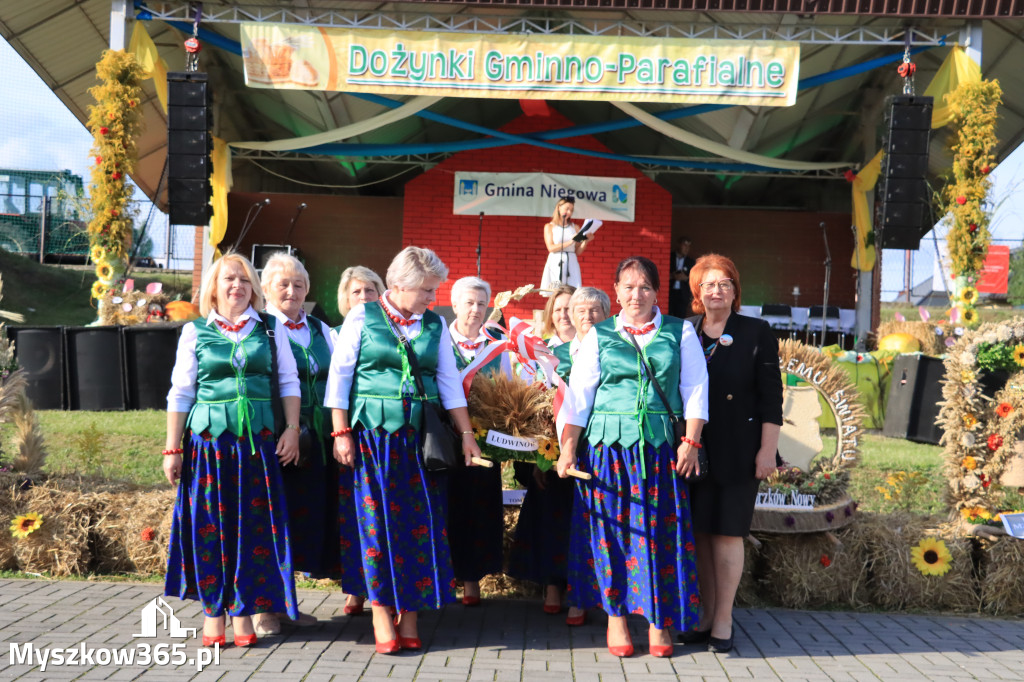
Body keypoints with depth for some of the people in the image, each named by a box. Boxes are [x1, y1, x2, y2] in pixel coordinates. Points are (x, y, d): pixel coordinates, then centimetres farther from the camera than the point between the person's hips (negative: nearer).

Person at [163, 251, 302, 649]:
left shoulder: (271, 329, 8)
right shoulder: (195, 332, 6)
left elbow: (289, 383, 8)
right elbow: (181, 393, 5)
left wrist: (292, 429, -3)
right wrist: (172, 449, 2)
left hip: (258, 438, 1)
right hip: (209, 438, 0)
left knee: (254, 525, 2)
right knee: (209, 526, 2)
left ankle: (243, 609, 14)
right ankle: (213, 611, 15)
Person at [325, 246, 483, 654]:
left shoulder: (435, 325, 10)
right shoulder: (363, 317, 1)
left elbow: (449, 382, 11)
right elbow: (339, 376, 0)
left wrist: (466, 433, 5)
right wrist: (341, 433, -6)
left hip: (419, 436, 3)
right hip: (372, 433, -3)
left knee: (420, 520, 1)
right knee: (378, 520, -1)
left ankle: (410, 614, 11)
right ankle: (382, 616, 7)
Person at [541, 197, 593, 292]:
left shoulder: (575, 227, 13)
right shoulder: (549, 226, 8)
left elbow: (578, 251, 10)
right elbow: (551, 248, -5)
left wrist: (585, 241, -8)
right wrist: (570, 242, -12)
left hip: (571, 264, 2)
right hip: (555, 264, -2)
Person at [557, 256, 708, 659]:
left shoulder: (680, 333, 7)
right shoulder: (600, 335, 7)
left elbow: (695, 388, 5)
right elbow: (579, 394, 5)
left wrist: (691, 441, -3)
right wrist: (568, 448, -1)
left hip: (661, 445, 0)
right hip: (608, 444, 0)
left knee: (659, 531, 2)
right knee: (611, 529, 2)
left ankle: (659, 619, 15)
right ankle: (615, 615, 16)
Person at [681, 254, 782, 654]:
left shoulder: (756, 333, 1)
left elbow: (771, 396, -2)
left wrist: (767, 450, -7)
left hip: (736, 452, -3)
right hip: (692, 449, 3)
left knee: (727, 532, 0)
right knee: (697, 533, 6)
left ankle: (723, 621, 10)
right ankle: (702, 617, 18)